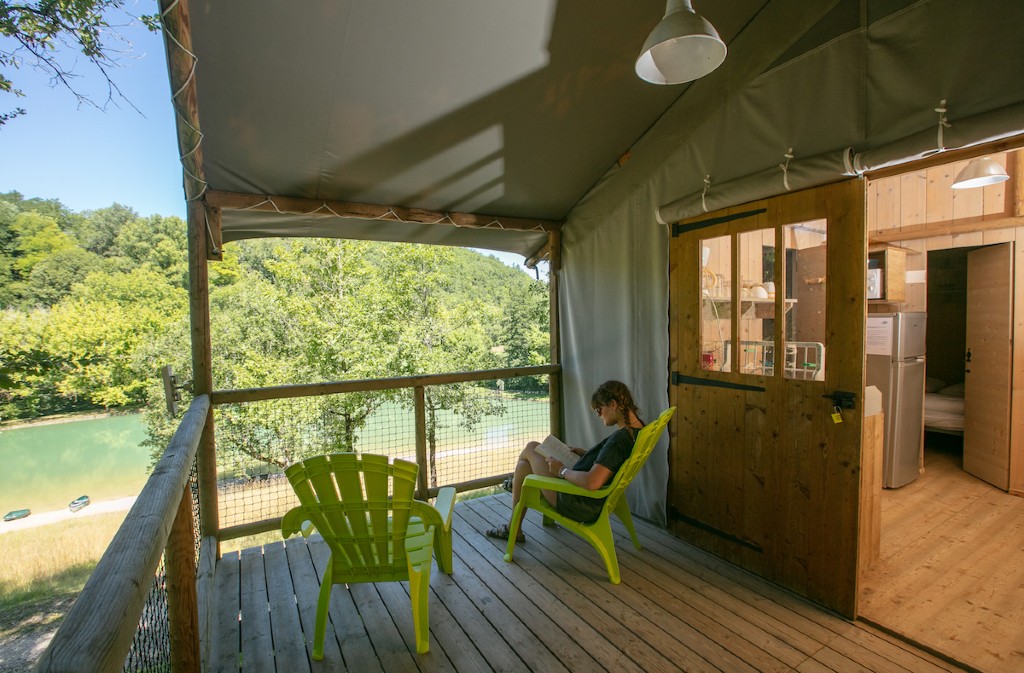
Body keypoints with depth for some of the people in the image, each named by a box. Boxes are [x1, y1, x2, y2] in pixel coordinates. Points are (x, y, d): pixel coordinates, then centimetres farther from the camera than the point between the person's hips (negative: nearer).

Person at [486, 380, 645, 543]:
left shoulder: (619, 438, -29)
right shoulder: (637, 429, -1)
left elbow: (592, 482, -36)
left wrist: (562, 470, -20)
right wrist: (584, 454, 6)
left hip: (580, 506, -9)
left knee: (530, 450, 7)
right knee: (533, 446, 14)